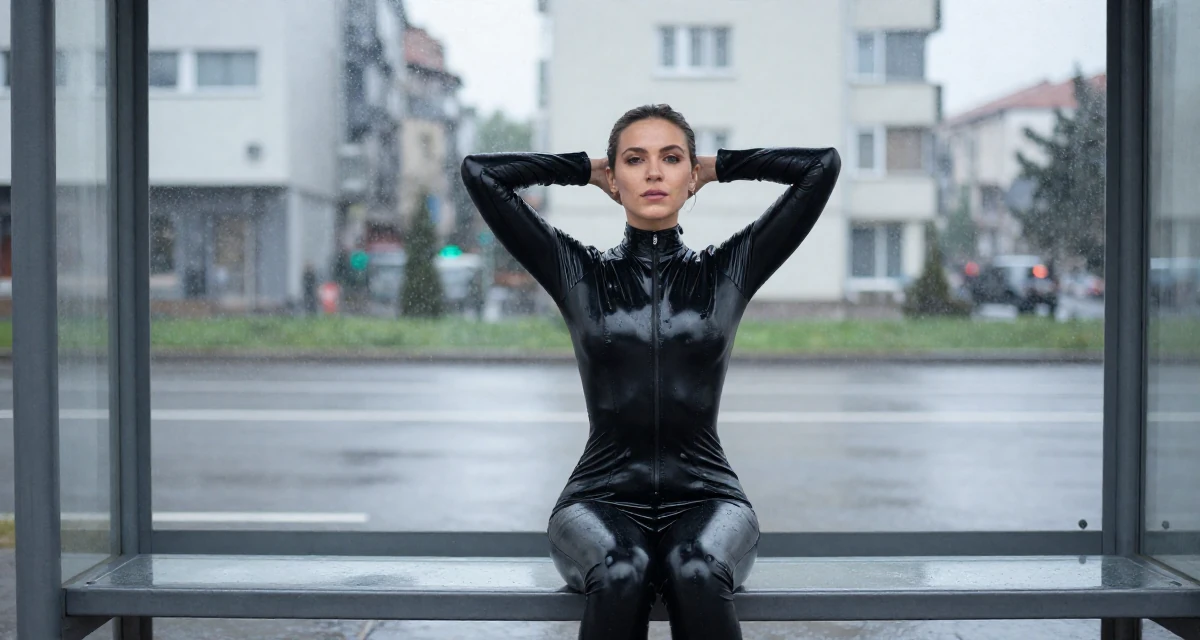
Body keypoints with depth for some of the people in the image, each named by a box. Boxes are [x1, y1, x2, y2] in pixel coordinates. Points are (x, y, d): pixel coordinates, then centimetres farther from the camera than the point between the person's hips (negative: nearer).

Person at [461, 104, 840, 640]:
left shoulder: (729, 270, 7)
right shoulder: (577, 272, 6)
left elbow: (823, 165, 2)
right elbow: (479, 171, 2)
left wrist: (721, 166, 14)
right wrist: (585, 169, 13)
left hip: (706, 498, 1)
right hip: (602, 499, 0)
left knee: (697, 575, -36)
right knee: (619, 576, -37)